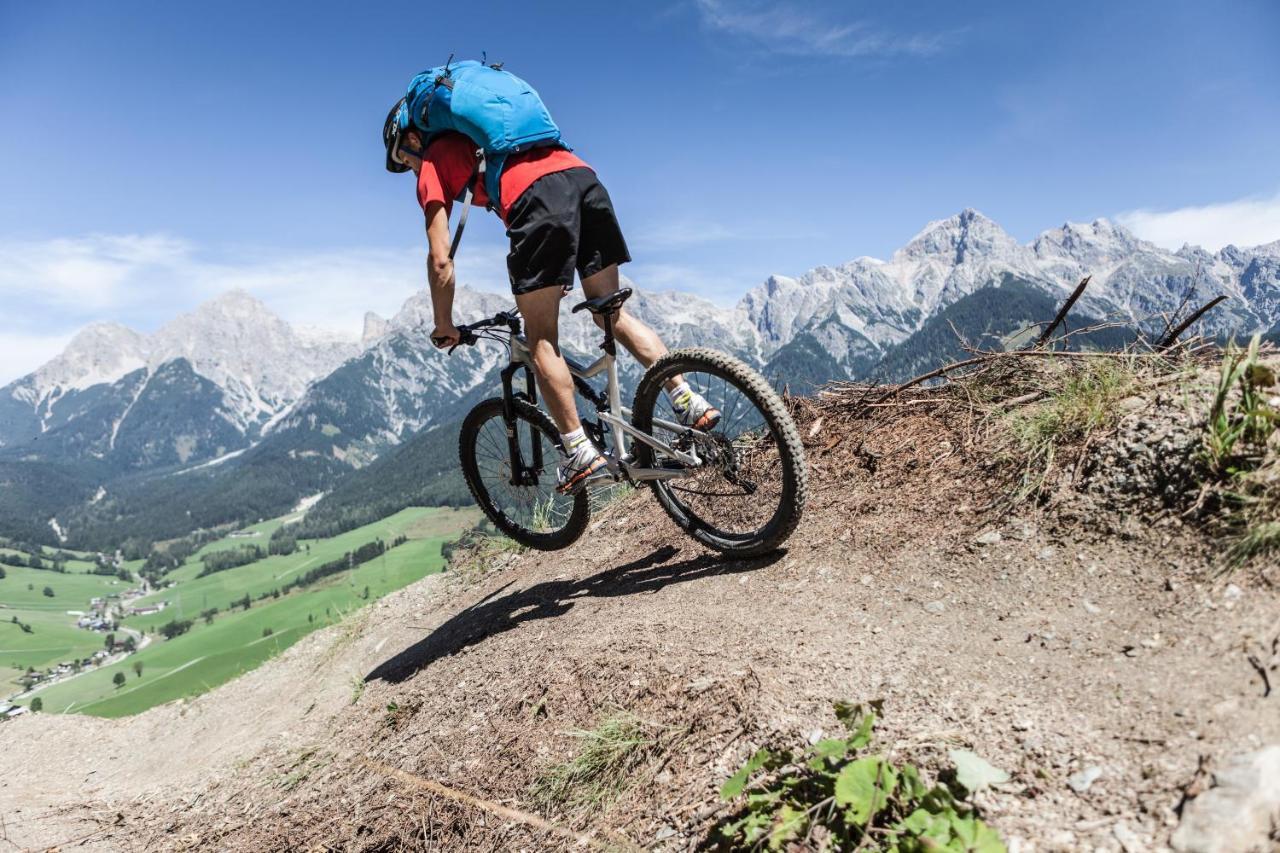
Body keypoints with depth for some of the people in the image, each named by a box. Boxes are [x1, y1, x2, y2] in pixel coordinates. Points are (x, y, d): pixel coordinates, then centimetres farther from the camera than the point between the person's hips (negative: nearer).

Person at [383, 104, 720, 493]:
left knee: (541, 339, 4)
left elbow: (441, 260, 10)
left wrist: (444, 327, 22)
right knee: (613, 314, 15)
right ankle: (687, 399, 6)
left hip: (536, 198, -7)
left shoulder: (433, 164, 18)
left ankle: (579, 451, 3)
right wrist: (558, 275, 47)